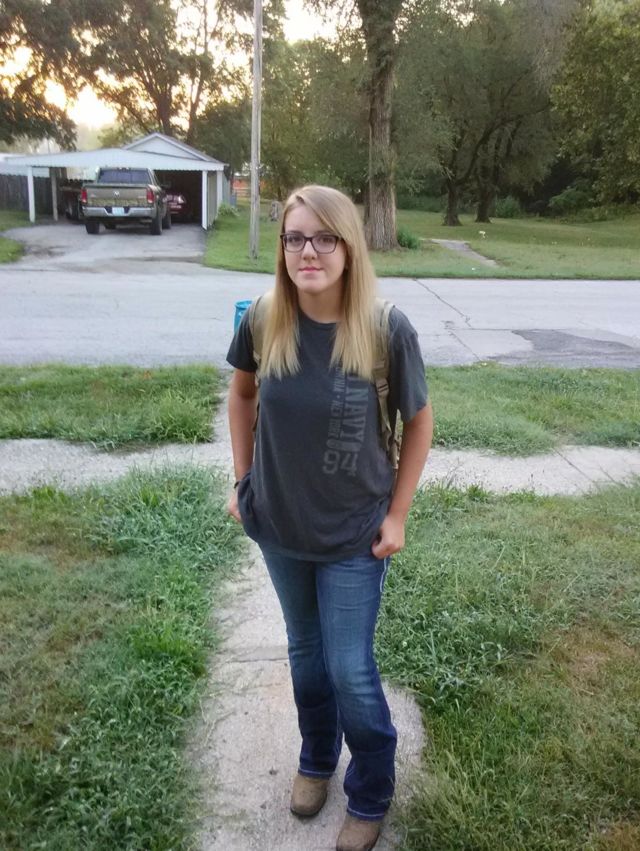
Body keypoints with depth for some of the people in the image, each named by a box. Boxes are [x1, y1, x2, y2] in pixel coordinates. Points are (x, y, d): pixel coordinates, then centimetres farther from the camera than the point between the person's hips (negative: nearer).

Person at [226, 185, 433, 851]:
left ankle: (370, 797, 36)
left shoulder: (386, 329, -21)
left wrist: (397, 514, -6)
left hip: (354, 533, -3)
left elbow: (417, 422, -8)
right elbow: (242, 394, 6)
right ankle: (316, 760, 50)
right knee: (304, 650, 22)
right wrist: (241, 480, 5)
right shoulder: (264, 320, -13)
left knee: (350, 669, 8)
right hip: (279, 524, 3)